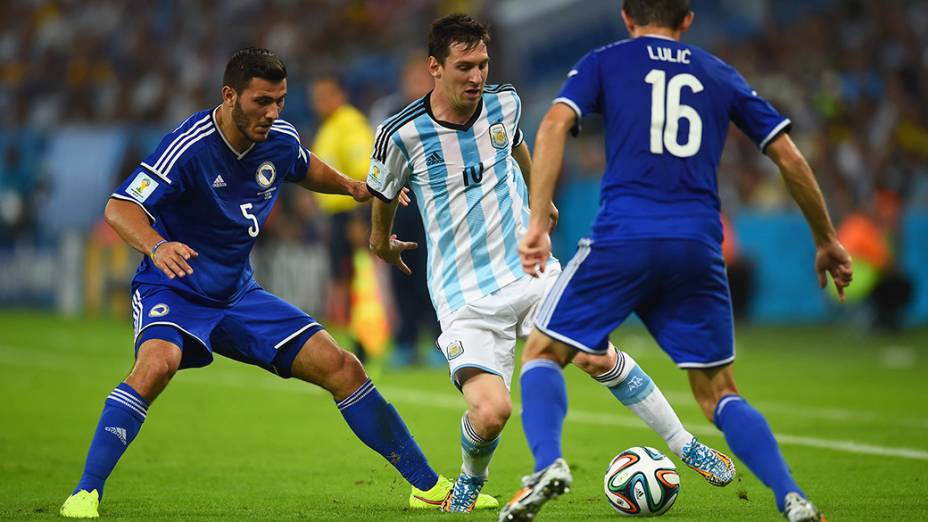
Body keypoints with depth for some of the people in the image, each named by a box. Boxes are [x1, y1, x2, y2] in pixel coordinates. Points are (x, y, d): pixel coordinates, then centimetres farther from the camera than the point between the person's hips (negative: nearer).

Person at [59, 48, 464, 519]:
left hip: (238, 294, 6)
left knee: (342, 368, 0)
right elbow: (119, 207, -30)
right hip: (172, 291, -6)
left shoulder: (280, 141, -3)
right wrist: (157, 246, -49)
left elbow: (307, 168, 24)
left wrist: (352, 187, 6)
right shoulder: (189, 146, -23)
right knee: (157, 364, -37)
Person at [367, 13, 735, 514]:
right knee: (490, 413, -21)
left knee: (599, 358, -13)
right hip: (464, 298, -3)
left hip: (530, 270, 3)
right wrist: (381, 240, 27)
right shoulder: (402, 134, -13)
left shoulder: (504, 102, -1)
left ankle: (687, 447, 6)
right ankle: (470, 481, 13)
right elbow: (383, 193, 9)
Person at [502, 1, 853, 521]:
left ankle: (548, 464, -14)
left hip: (622, 239, -2)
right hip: (699, 248, 2)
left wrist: (538, 223, -10)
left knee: (543, 352, 13)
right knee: (718, 391, 14)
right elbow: (789, 156, 17)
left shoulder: (603, 62, 14)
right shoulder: (720, 74, 20)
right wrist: (827, 240, 26)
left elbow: (555, 124, -4)